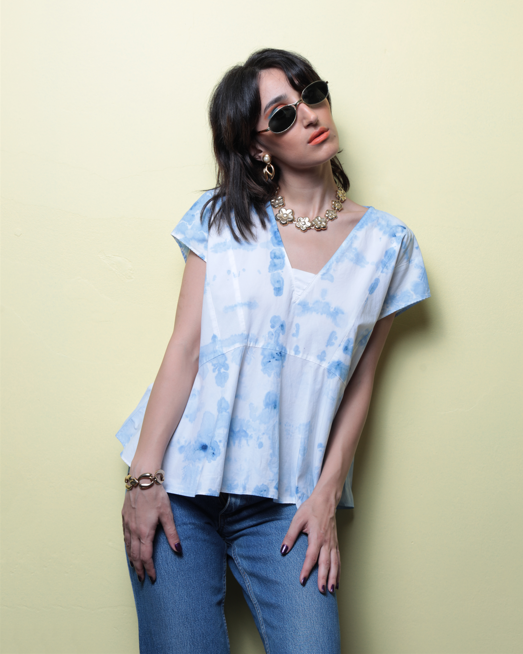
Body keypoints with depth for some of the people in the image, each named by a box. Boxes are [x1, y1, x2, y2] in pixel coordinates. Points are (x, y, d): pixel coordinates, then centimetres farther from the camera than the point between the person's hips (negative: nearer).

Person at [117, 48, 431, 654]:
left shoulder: (384, 242, 6)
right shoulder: (222, 219, 4)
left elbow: (360, 382, 5)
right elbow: (184, 348, -2)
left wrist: (326, 496, -3)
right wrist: (144, 477, -8)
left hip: (284, 502, 1)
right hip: (181, 482, 0)